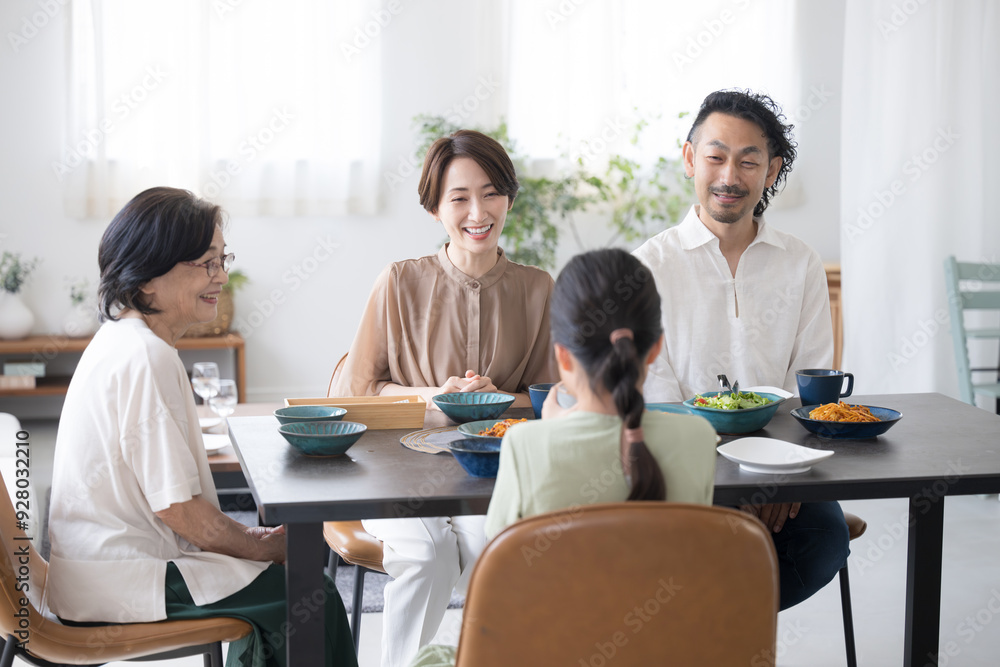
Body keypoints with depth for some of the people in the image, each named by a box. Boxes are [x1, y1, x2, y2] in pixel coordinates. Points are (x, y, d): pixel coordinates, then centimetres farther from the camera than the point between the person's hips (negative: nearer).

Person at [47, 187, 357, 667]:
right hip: (116, 586, -10)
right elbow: (176, 506, -21)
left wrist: (244, 536, 8)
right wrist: (265, 547, -8)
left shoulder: (122, 338, 10)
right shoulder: (146, 359, -22)